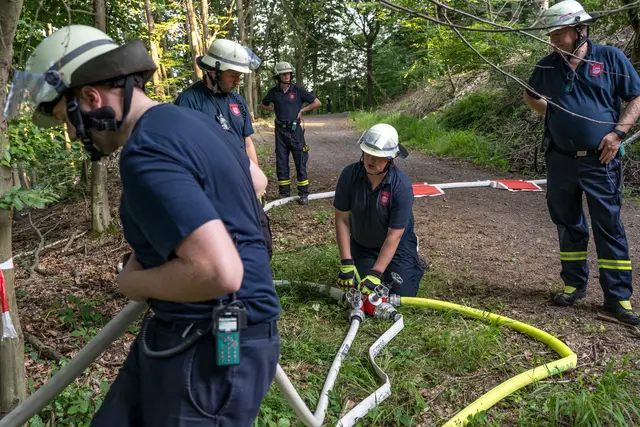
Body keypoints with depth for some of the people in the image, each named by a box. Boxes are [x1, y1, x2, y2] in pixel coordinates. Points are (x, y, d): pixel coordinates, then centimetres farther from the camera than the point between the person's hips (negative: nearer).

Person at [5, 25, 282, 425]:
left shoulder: (145, 155, -24)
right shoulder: (193, 120, 7)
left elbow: (219, 272, -33)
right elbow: (257, 180, 24)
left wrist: (135, 282, -15)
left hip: (215, 348, -9)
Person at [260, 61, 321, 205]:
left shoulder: (297, 90, -5)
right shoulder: (274, 92, 3)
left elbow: (317, 102, -2)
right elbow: (263, 104, 21)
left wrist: (301, 110, -3)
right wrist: (275, 110, 7)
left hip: (295, 130, -3)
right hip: (280, 130, 3)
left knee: (300, 162, -1)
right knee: (281, 162, 7)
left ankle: (303, 193, 5)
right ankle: (284, 193, 17)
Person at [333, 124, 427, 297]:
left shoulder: (401, 186, -28)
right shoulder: (349, 175, -21)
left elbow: (394, 236, -25)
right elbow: (342, 220, -15)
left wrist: (375, 274, -28)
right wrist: (346, 263, -18)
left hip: (397, 246, -2)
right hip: (361, 245, 3)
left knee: (402, 293, -8)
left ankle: (414, 264, 23)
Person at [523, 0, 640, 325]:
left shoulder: (611, 58, -3)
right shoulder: (547, 66, 5)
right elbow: (530, 96, 23)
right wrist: (551, 114, 7)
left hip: (600, 160, -3)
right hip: (560, 160, 3)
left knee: (609, 227, -1)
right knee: (568, 225, 12)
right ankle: (574, 284, 27)